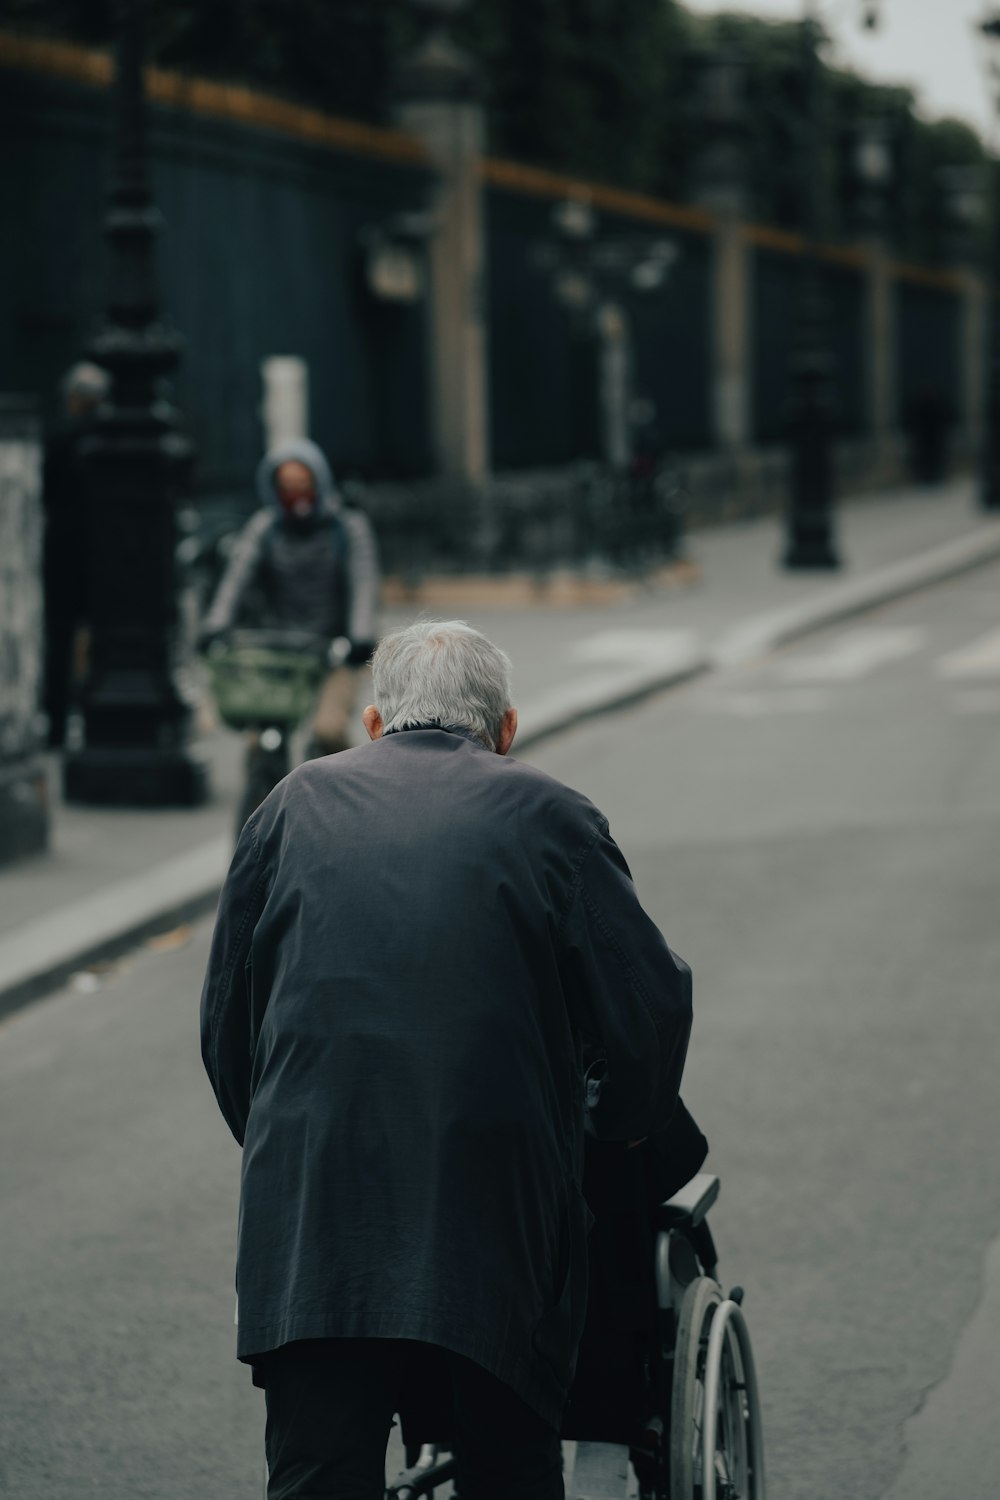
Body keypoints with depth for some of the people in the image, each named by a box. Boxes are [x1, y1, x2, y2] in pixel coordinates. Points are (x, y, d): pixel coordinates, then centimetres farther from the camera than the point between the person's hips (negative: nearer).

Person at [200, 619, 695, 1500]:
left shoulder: (295, 807, 13)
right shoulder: (549, 817, 7)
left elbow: (226, 1016, 16)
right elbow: (651, 1006, 3)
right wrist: (616, 1127, 20)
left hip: (312, 1227, 1)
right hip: (499, 1220, -1)